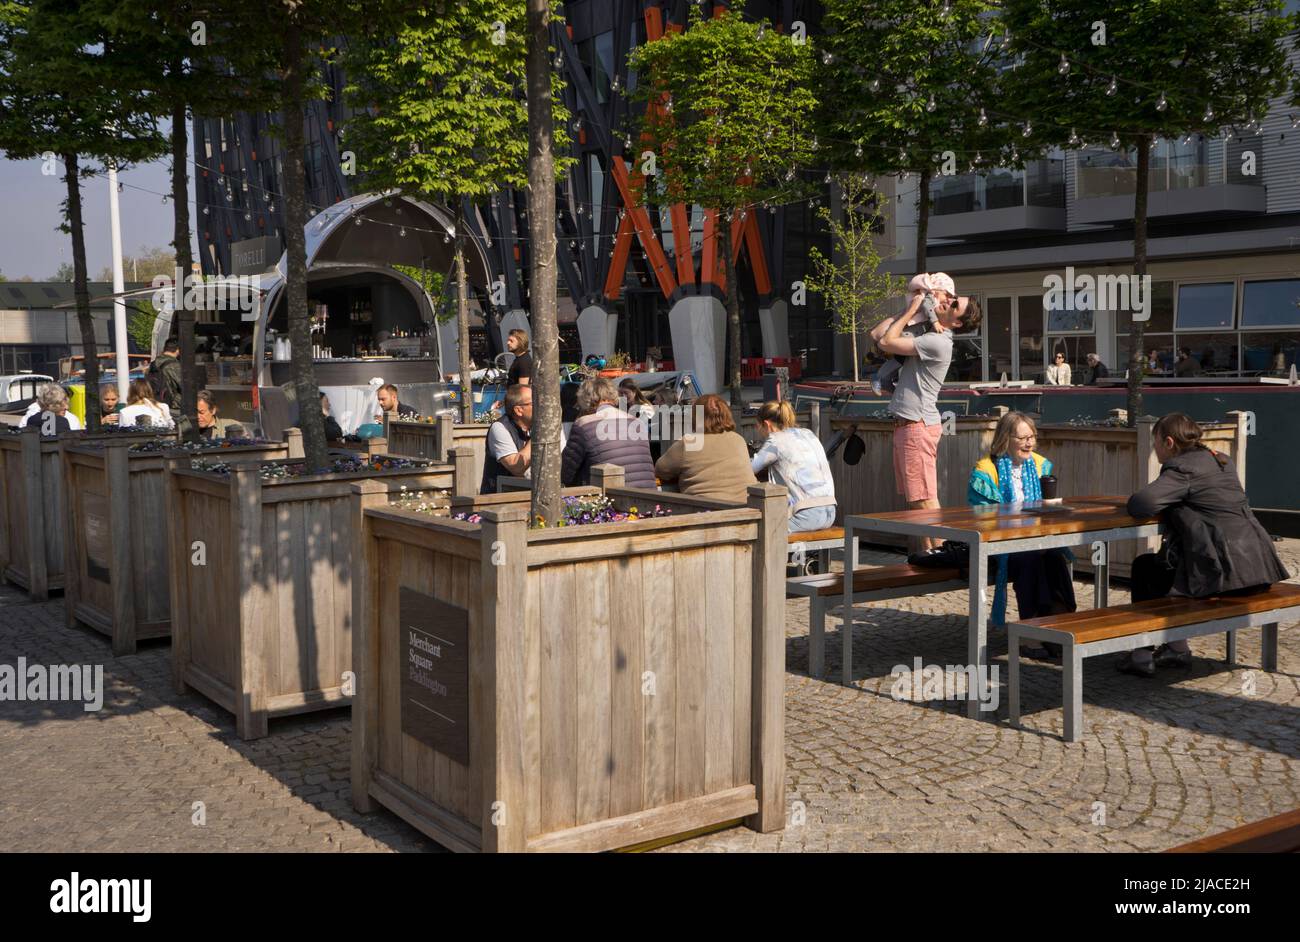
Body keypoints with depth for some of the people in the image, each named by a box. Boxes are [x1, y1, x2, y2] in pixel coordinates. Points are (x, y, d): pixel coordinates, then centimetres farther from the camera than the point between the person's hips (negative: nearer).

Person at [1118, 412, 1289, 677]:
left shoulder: (1181, 468, -10)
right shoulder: (1220, 461, 18)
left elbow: (1141, 504, -22)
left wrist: (1133, 501, 2)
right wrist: (1169, 510, 19)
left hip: (1225, 571, -9)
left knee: (1144, 568, 13)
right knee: (1160, 563, 28)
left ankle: (1143, 654, 19)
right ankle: (1175, 648, 31)